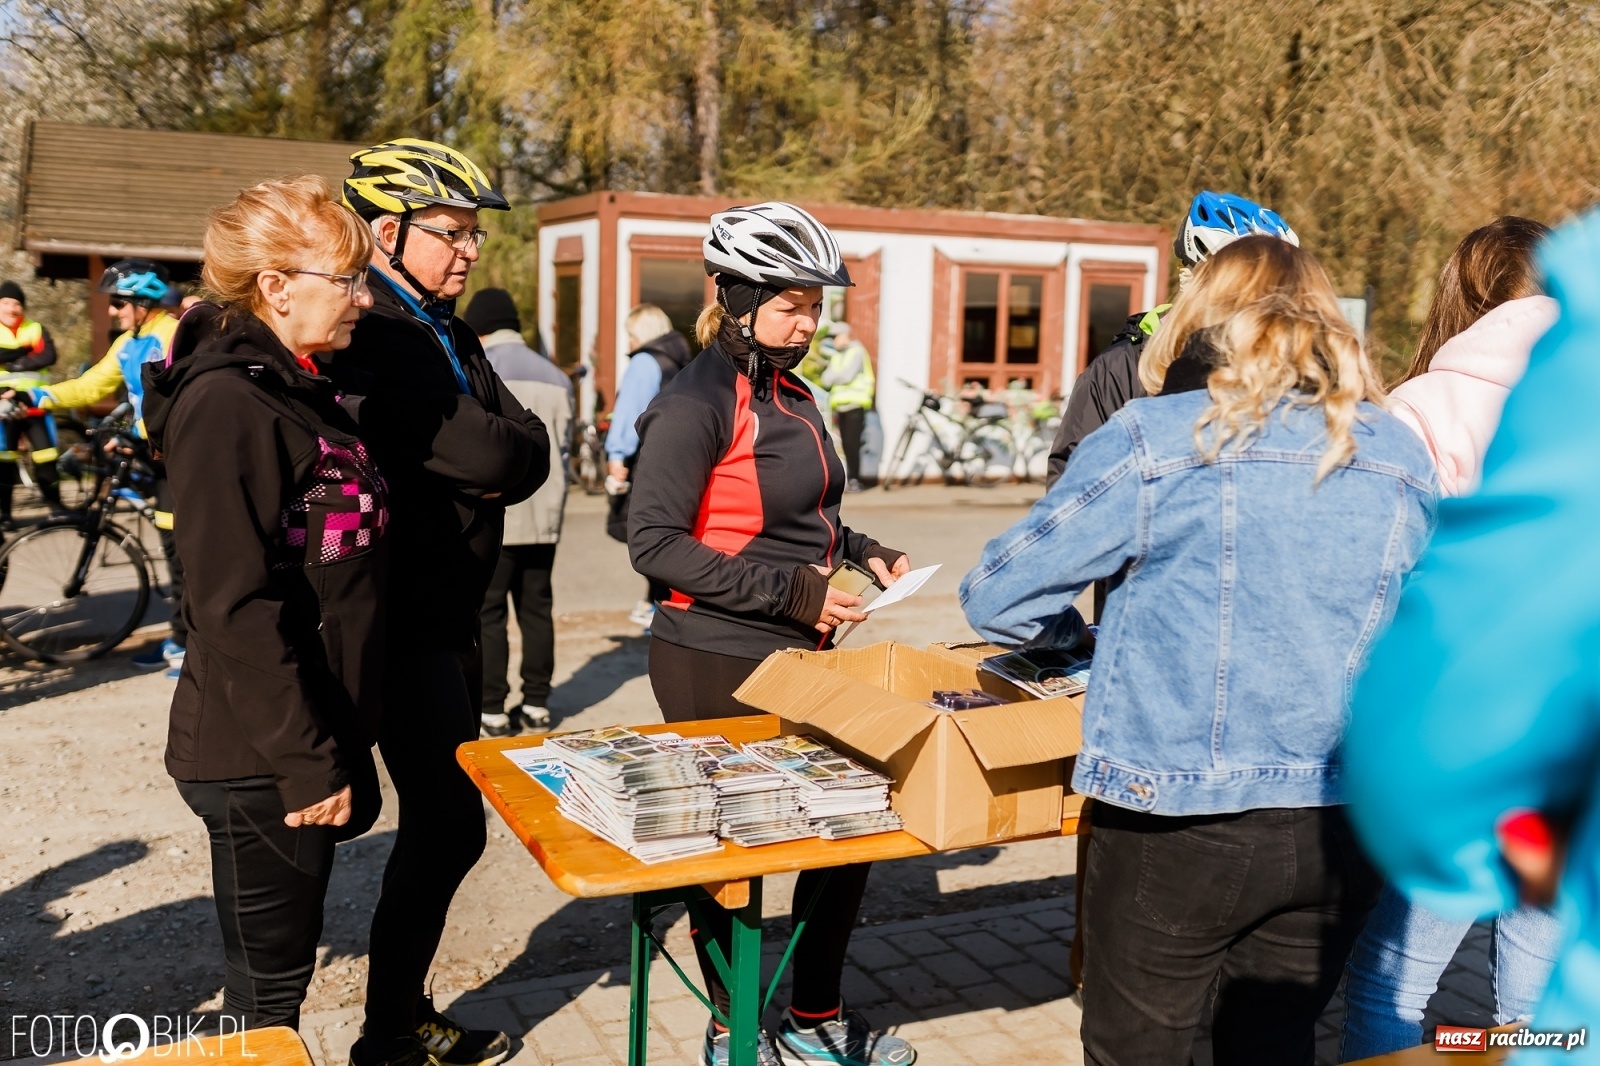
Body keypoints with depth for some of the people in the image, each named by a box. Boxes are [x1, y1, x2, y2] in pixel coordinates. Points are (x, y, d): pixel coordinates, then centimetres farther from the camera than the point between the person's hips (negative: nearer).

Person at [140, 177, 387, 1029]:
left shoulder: (301, 391, 11)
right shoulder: (227, 403, -18)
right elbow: (236, 608, -22)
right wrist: (308, 762, -19)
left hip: (310, 740, 9)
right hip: (261, 762, -9)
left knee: (283, 968, 19)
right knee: (266, 986, 6)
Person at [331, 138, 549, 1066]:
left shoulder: (446, 330, 13)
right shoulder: (374, 330, -17)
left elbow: (531, 449, 5)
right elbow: (486, 454, -24)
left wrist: (490, 465, -12)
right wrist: (484, 458, -5)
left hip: (452, 613, 9)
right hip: (406, 619, -9)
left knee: (442, 824, 15)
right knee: (449, 826, -4)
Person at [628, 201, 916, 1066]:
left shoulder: (792, 396, 10)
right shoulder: (697, 403, -15)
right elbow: (653, 543, -20)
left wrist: (862, 552, 4)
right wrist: (789, 592, -23)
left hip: (795, 656, 8)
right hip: (717, 667, -8)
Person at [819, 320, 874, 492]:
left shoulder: (857, 352, -4)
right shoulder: (837, 355, 21)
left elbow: (846, 375, -15)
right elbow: (826, 380, 12)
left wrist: (832, 375, 2)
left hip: (855, 404, -8)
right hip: (841, 405, 8)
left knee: (851, 443, -13)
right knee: (846, 444, 6)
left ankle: (854, 480, -12)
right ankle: (851, 478, 10)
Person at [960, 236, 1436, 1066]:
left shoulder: (1156, 441, -10)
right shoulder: (1402, 459, 5)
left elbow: (996, 598, -6)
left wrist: (1075, 635, 14)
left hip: (1181, 819, -4)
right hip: (1345, 825, 5)